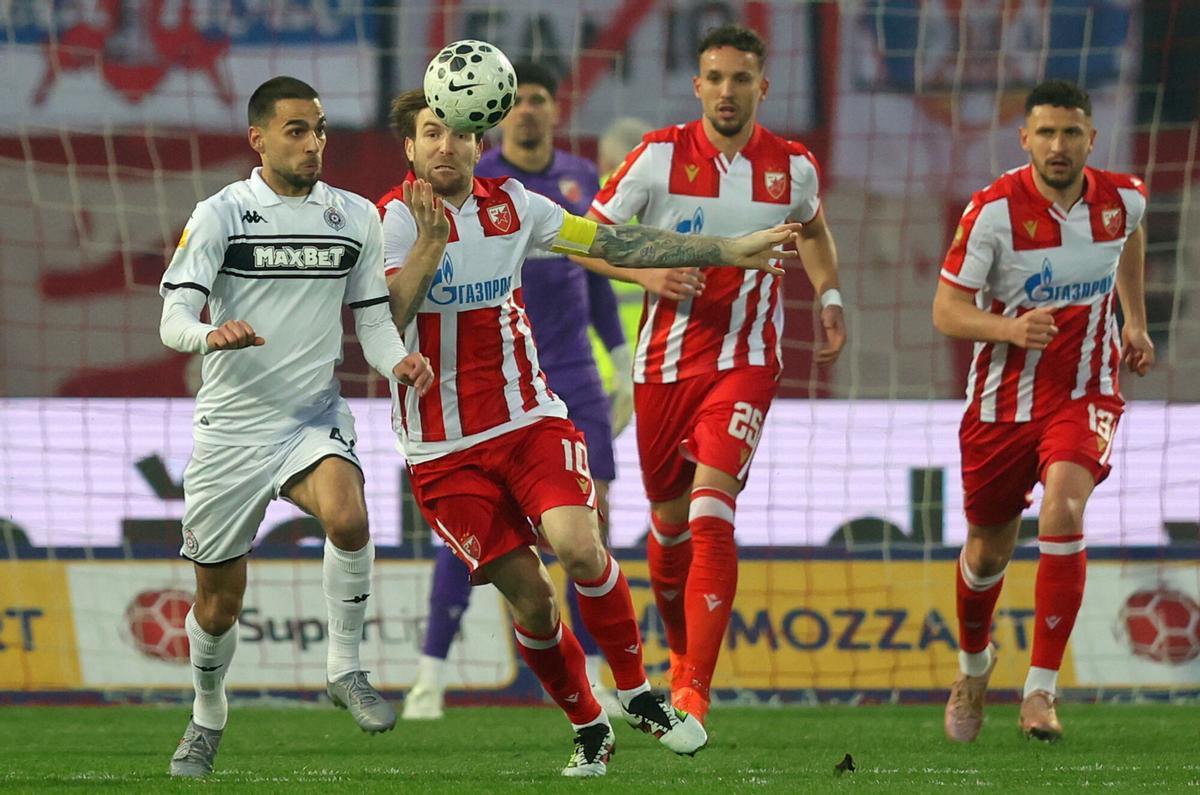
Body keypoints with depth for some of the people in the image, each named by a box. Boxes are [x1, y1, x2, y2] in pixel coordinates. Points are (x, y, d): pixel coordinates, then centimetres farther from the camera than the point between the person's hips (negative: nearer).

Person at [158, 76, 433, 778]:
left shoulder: (356, 217, 6)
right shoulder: (221, 213, -3)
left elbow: (372, 319, 13)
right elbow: (174, 318, -11)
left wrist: (398, 359, -10)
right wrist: (210, 333, -34)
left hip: (317, 420, 1)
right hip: (231, 427, -1)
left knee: (348, 516, -32)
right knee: (219, 600, 7)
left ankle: (346, 668, -14)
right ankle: (208, 719, 35)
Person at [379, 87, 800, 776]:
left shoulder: (510, 204, 5)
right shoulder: (395, 219, -9)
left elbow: (614, 243, 12)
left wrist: (729, 251, 12)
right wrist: (428, 247, -32)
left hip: (530, 418, 3)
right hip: (444, 450, -3)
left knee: (578, 545, -21)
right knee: (529, 595, -6)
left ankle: (638, 693, -1)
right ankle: (588, 727, 15)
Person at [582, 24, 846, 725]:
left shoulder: (794, 166, 0)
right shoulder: (659, 157, -6)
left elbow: (812, 229, 24)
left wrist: (830, 298, 12)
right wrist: (648, 273, -16)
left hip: (746, 359, -1)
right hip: (665, 360, 1)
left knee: (712, 512, -18)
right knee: (669, 518, 11)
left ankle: (695, 691, -20)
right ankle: (682, 652, 39)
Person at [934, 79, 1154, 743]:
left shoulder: (1123, 199, -5)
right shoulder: (994, 209, -16)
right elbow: (947, 310, -15)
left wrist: (1135, 320, 20)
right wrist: (1011, 327, -33)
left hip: (1085, 394, 0)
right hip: (1003, 403, 0)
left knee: (1063, 510, -26)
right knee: (987, 549, 12)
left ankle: (1041, 690, -20)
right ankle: (973, 664, 45)